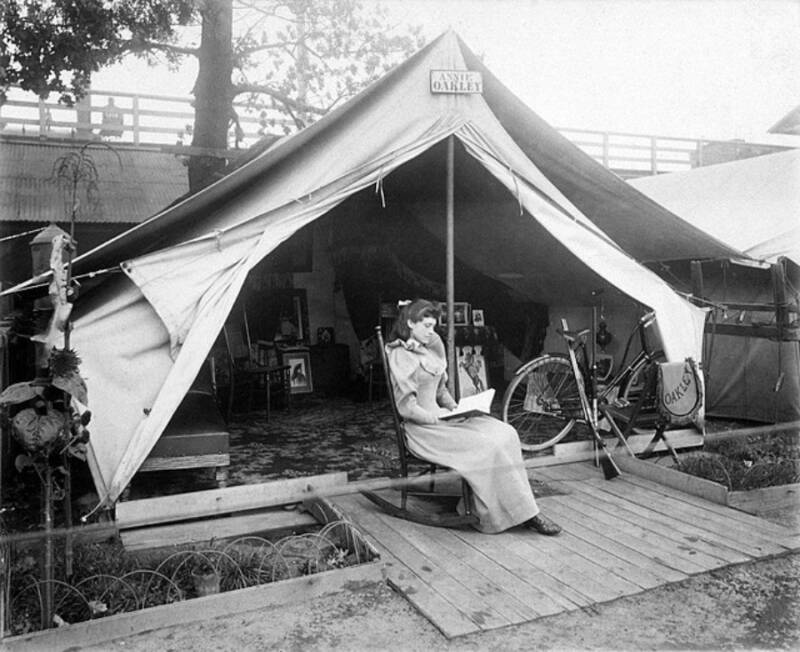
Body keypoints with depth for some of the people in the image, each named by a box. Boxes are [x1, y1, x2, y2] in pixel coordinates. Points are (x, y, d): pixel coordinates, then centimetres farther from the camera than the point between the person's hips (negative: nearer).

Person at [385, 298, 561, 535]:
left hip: (440, 416, 8)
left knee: (505, 433, -11)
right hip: (423, 427, -8)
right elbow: (407, 408, -15)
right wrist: (439, 417, -15)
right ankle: (524, 512, -12)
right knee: (487, 446, -24)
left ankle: (523, 510, -11)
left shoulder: (429, 348, 15)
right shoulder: (401, 356, -11)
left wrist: (456, 408, 6)